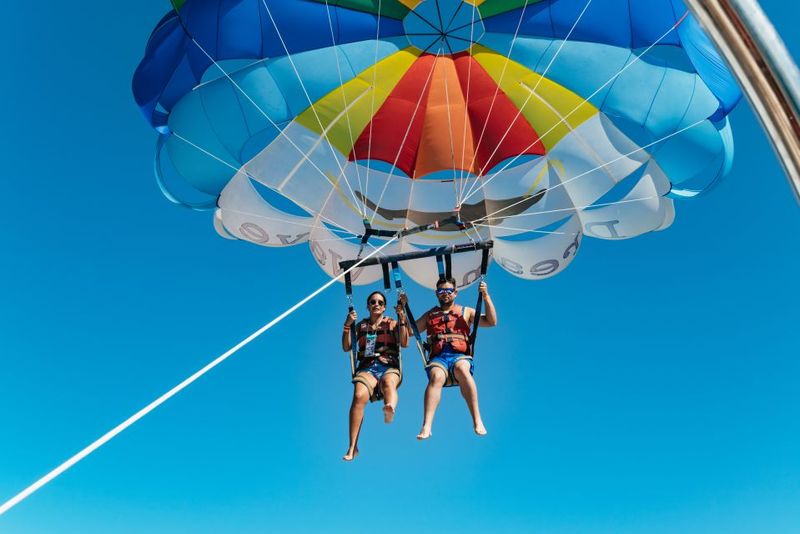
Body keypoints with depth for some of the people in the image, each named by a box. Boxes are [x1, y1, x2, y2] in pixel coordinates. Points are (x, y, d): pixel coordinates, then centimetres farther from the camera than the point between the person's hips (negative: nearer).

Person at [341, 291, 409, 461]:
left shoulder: (391, 323, 17)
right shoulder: (361, 326, 21)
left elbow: (404, 343, 2)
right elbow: (346, 347, 12)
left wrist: (402, 320, -7)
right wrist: (347, 326, 1)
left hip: (390, 366, 0)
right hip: (367, 367, 0)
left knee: (388, 382, -39)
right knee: (359, 396, -30)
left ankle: (390, 409, -73)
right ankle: (352, 447, -28)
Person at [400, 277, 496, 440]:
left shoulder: (466, 312, 23)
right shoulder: (430, 315, 27)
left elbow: (491, 322, 12)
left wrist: (486, 296, 4)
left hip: (460, 355, -1)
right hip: (438, 357, 1)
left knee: (462, 369, -38)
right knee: (436, 377, -35)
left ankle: (477, 420, -36)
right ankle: (426, 426, -44)